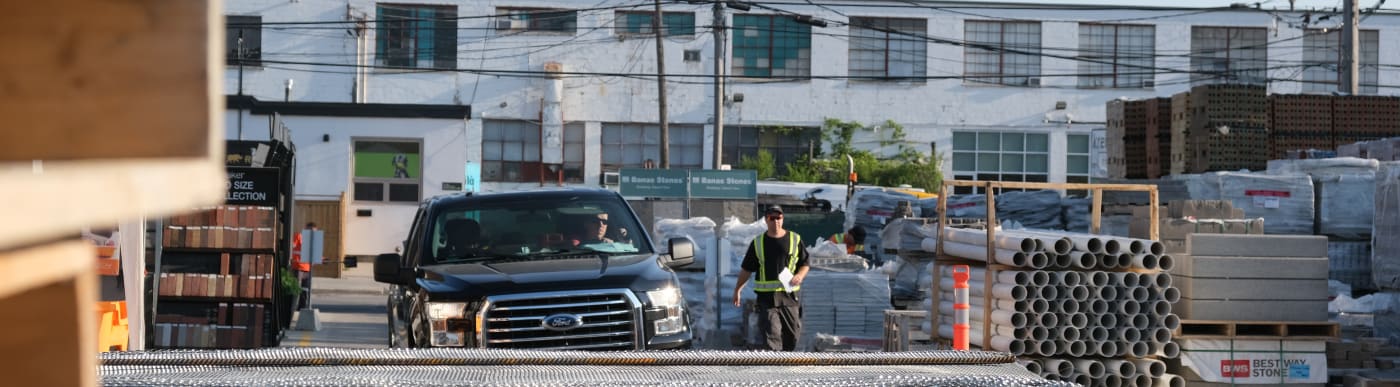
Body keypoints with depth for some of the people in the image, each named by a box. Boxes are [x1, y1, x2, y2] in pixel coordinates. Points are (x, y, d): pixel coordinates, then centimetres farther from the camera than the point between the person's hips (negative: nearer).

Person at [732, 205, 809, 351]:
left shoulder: (795, 239, 7)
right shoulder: (758, 243, 8)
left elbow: (804, 264, 13)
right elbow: (746, 269, 13)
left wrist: (799, 276, -8)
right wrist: (737, 290, 9)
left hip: (789, 294, 1)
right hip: (766, 295, -1)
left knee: (793, 331, 5)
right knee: (771, 331, -12)